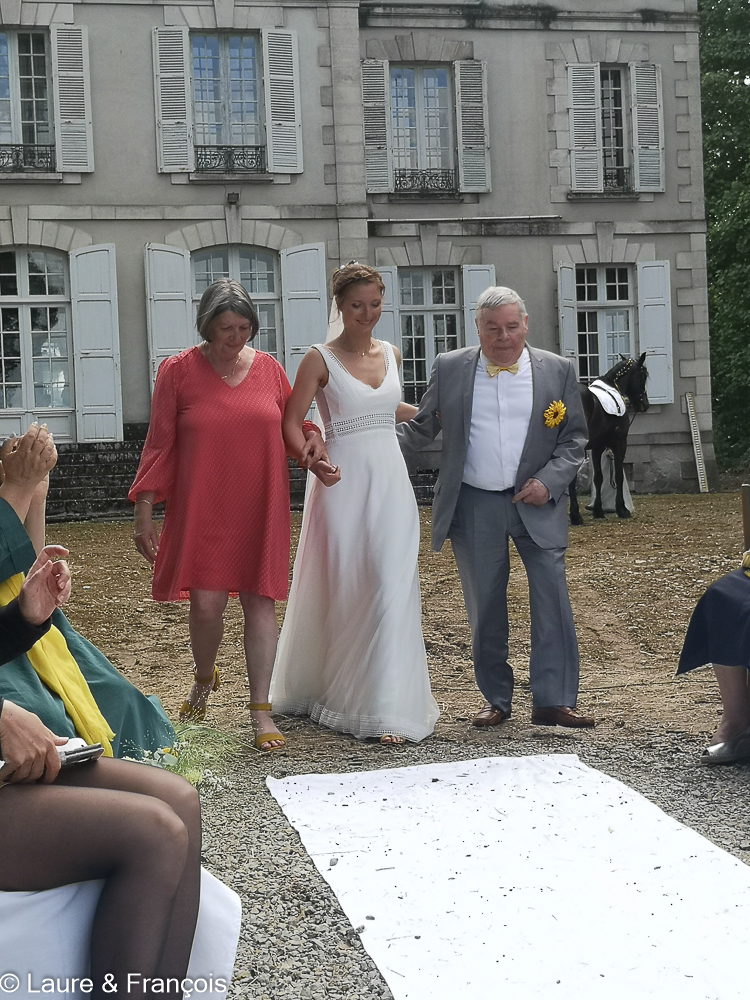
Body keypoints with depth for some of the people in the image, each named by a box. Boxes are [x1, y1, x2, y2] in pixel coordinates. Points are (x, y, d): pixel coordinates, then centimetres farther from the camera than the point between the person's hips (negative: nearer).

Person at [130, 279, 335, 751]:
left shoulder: (269, 368, 5)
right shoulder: (178, 371, -1)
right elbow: (159, 445, 1)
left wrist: (312, 438, -3)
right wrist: (144, 510, -2)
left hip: (260, 508, 2)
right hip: (202, 510, -2)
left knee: (260, 602, -1)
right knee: (206, 604, -6)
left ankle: (261, 711, 7)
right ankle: (204, 679, 26)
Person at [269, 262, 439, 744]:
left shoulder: (390, 354, 12)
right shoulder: (321, 358, -3)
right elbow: (291, 424, -5)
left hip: (390, 479, 4)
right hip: (344, 483, -4)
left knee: (392, 587, -3)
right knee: (342, 591, 2)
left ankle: (387, 707, 0)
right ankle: (329, 690, 21)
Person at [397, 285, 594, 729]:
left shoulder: (557, 371, 4)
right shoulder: (450, 368, 5)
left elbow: (575, 438, 6)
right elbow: (422, 428, 8)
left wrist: (549, 481, -9)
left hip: (537, 504, 0)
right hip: (475, 506, 1)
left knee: (553, 599, -7)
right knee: (485, 607, 6)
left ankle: (554, 700, 0)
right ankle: (497, 701, 18)